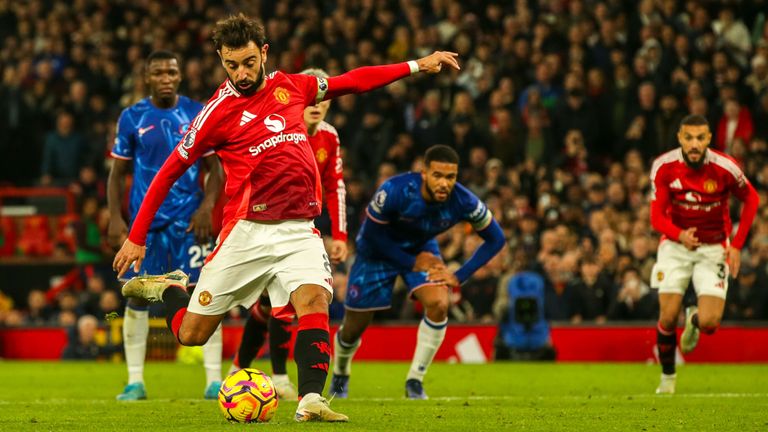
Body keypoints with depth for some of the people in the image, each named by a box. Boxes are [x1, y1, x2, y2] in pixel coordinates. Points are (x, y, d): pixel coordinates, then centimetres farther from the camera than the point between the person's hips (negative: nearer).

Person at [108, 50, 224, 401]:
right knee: (138, 296, 0)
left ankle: (214, 380, -3)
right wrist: (115, 218, -3)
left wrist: (207, 205, -11)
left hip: (189, 217, -1)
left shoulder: (199, 114, 2)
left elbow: (215, 169, 5)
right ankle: (135, 382, 8)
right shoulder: (132, 118, 3)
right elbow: (118, 173, 8)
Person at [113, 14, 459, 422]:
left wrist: (417, 65, 20)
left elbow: (352, 81, 22)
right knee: (191, 334, 1)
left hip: (299, 231, 3)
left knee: (314, 301, -25)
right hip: (246, 233, -3)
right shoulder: (219, 111, -6)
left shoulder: (291, 86, 7)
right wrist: (137, 238, 0)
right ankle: (169, 288, 32)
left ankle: (310, 401, -29)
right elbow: (170, 170, 0)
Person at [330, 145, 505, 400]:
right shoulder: (395, 191, -36)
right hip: (378, 251, -2)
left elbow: (495, 239, -12)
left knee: (439, 304, -26)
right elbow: (371, 233, -21)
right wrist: (412, 263, -22)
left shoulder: (463, 202, -28)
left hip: (421, 249, 2)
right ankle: (340, 375, 40)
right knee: (354, 328, 5)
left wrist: (459, 277, -17)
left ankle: (415, 381, -11)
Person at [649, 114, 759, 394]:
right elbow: (657, 216, -12)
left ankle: (694, 320, 28)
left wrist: (737, 245, -4)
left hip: (714, 249, -1)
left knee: (709, 323, -13)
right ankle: (667, 376, 16)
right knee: (668, 317, -10)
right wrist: (680, 235, -34)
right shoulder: (664, 167, -14)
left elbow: (751, 199, 0)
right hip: (676, 245, 1)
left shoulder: (725, 168, -18)